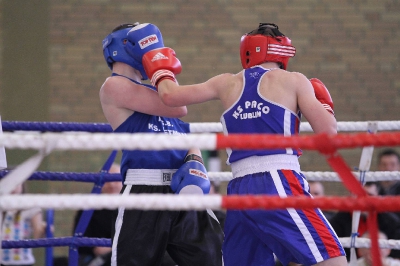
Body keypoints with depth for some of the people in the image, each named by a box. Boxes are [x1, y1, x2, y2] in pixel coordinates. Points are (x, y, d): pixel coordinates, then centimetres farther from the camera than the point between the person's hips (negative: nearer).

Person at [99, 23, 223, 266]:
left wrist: (194, 159, 0)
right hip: (145, 191, -7)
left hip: (181, 189, 7)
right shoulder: (115, 86, -4)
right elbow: (178, 108, -11)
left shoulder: (151, 90, 22)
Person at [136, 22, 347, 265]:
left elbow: (171, 96, 12)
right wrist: (325, 105, 21)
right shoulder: (292, 81, 6)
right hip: (279, 183, -5)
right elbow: (327, 131, -1)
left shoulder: (228, 84, 15)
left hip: (239, 189, 5)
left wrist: (161, 73, 33)